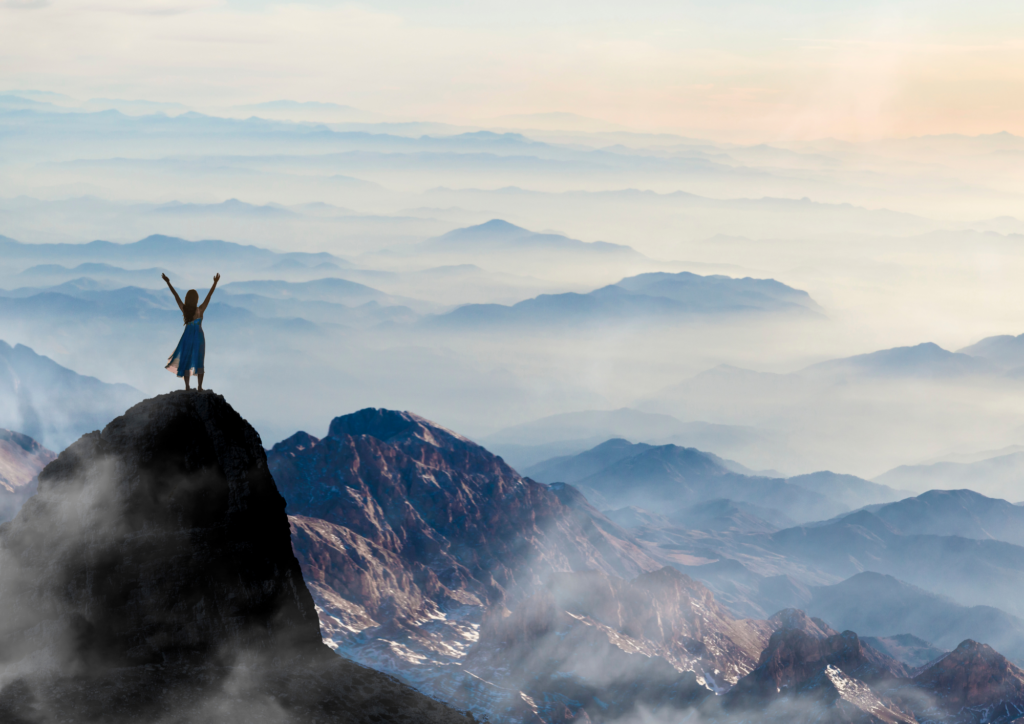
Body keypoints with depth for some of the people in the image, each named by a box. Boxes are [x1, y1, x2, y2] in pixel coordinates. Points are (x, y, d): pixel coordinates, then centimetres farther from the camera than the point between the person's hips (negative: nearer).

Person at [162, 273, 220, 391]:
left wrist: (168, 282, 0)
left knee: (186, 361, 11)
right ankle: (200, 387, 4)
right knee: (199, 362, 7)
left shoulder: (184, 309, -12)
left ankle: (187, 386, 12)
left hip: (187, 336, 2)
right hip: (198, 337, -2)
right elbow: (209, 296, -23)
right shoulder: (200, 310, -18)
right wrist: (215, 283, -26)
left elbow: (175, 295, -6)